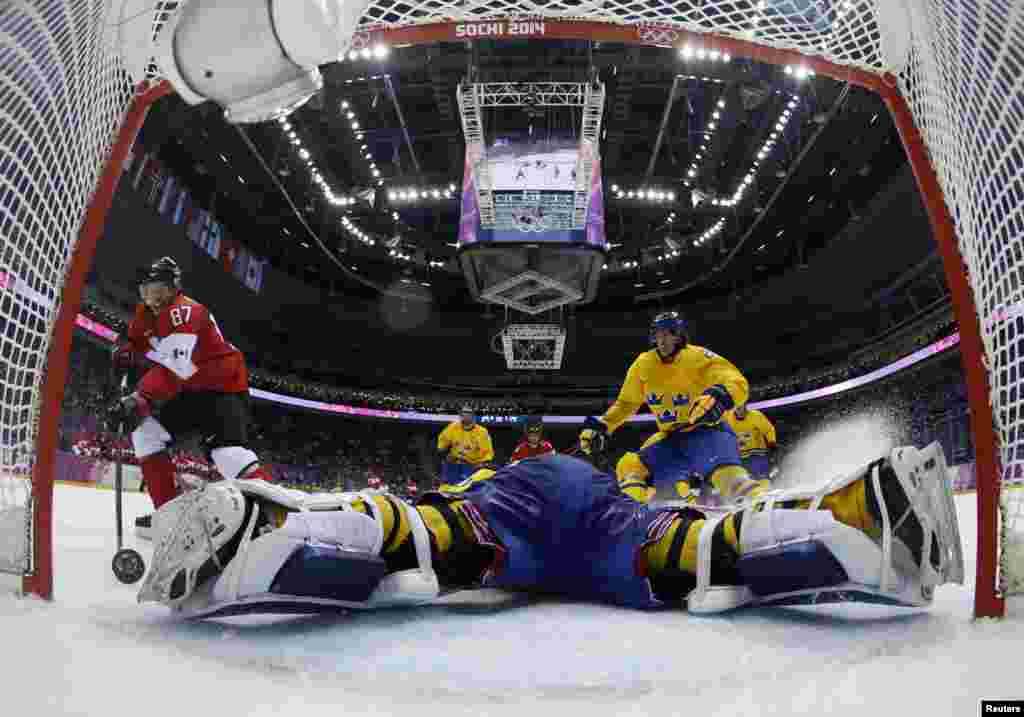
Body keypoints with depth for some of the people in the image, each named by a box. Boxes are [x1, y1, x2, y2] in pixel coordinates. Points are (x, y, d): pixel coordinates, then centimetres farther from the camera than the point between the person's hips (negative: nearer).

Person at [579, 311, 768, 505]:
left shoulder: (698, 357, -12)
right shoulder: (643, 365, 2)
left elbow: (738, 383, -22)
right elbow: (625, 403, 17)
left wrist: (718, 397, -43)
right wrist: (599, 427, 8)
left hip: (707, 431, -6)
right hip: (671, 439, 6)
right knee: (629, 467, -10)